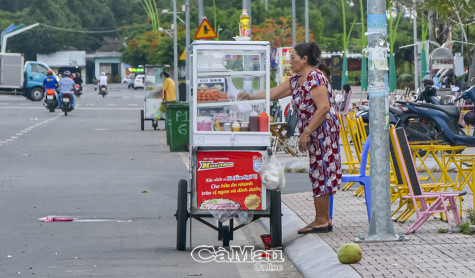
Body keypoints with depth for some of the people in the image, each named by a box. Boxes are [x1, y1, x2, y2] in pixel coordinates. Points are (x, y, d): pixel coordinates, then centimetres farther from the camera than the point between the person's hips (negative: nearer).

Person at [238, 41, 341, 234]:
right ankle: (324, 219, 14)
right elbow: (275, 93, 20)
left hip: (323, 131, -10)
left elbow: (323, 108, -22)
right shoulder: (296, 80, 15)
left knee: (320, 174, -7)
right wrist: (251, 97, 11)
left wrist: (306, 133, -20)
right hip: (314, 134, 10)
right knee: (318, 174, 10)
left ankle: (321, 221, -3)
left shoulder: (315, 78, -16)